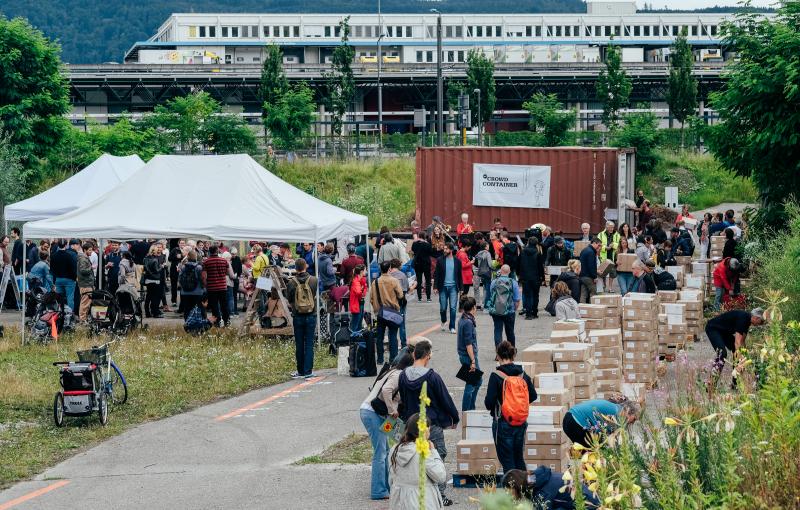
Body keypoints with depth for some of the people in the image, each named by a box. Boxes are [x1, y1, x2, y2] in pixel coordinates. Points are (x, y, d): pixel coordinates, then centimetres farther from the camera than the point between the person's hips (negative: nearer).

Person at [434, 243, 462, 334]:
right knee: (443, 307, 5)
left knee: (453, 308, -4)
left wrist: (461, 288, 5)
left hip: (453, 287, 0)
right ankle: (444, 321, 32)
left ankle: (452, 327, 2)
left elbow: (460, 275, 9)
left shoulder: (457, 261, 4)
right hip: (443, 287, 0)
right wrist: (436, 286, -4)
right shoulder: (440, 260, 2)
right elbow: (436, 274, 3)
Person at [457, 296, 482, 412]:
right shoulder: (468, 322, -20)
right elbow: (468, 344, -22)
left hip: (463, 355, 10)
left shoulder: (462, 319, 8)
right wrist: (473, 361, -20)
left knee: (478, 381, 18)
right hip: (469, 356, -10)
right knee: (471, 384, -1)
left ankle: (471, 408, 24)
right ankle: (466, 411, 5)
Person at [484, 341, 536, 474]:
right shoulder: (523, 374, 0)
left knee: (507, 461, 3)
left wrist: (489, 406, 6)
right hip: (521, 423, 5)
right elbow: (533, 396, 8)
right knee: (519, 458, 19)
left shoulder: (496, 376, -15)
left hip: (503, 423, -5)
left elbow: (489, 402, -17)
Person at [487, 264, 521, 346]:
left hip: (495, 311, 0)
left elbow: (491, 296, 9)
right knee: (510, 332, 15)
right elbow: (517, 300, -3)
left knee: (497, 331, 3)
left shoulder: (494, 282, -3)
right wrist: (514, 309, 12)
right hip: (509, 312, 0)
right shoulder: (513, 283, -7)